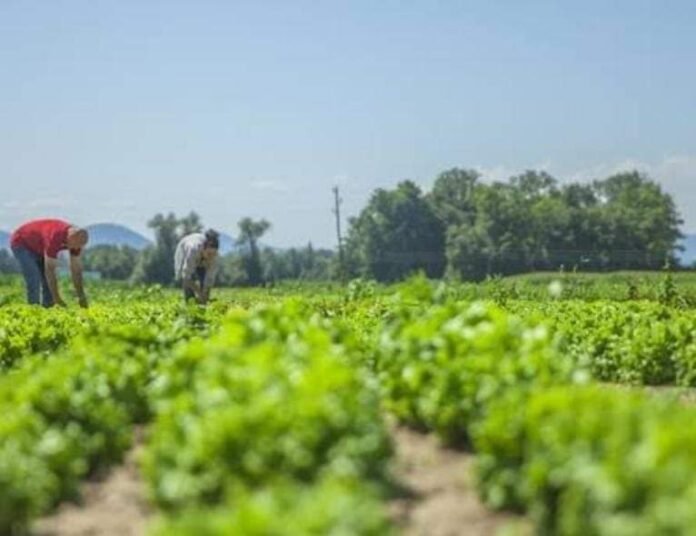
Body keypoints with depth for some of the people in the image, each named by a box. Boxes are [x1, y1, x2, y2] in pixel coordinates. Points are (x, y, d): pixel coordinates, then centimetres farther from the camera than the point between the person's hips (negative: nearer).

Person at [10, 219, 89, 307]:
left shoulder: (77, 238, -18)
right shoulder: (55, 236, -41)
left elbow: (76, 269, -10)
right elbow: (49, 269, -37)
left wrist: (81, 297, -11)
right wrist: (57, 298, -34)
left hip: (38, 248, 8)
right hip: (21, 243, -8)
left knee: (50, 282, -2)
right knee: (34, 282, -19)